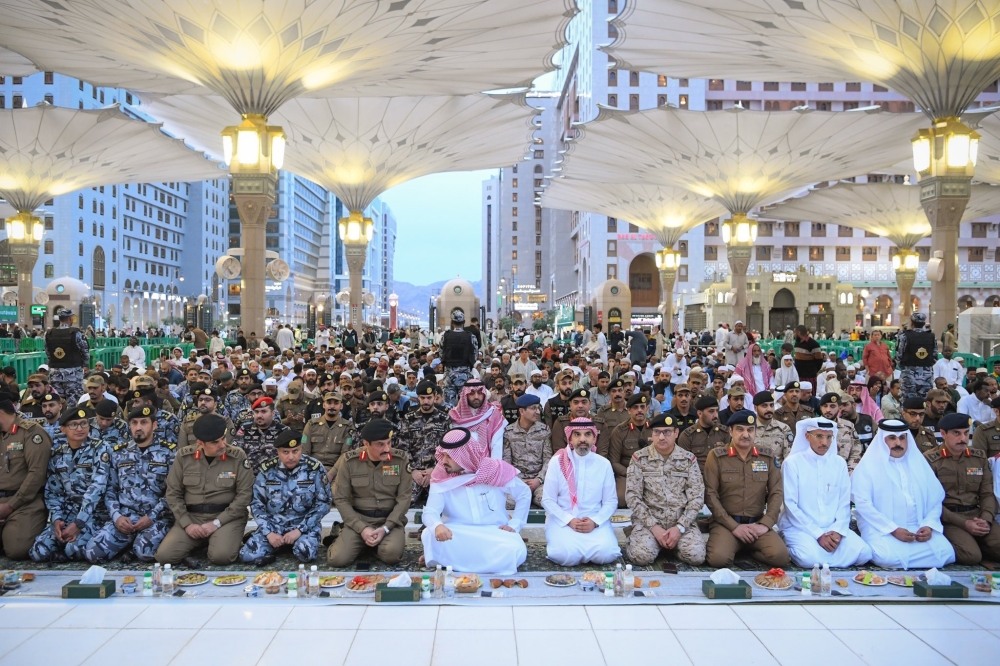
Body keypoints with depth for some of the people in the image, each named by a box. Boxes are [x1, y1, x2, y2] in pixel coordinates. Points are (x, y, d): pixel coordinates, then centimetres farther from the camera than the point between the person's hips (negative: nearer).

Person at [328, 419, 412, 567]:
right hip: (358, 519, 1)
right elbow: (341, 499, -4)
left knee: (391, 554, -30)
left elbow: (404, 497, -5)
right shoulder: (349, 460, -8)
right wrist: (361, 528, -14)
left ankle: (379, 545, 8)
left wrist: (386, 528, -15)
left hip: (390, 519, 0)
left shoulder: (401, 459, -7)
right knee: (337, 559, -20)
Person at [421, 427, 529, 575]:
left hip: (494, 533, 0)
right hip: (458, 534, 0)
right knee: (430, 535, -31)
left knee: (515, 552, -32)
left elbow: (524, 494, 5)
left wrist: (514, 524, -3)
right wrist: (438, 525, -38)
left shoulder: (495, 470, -9)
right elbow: (430, 512, -15)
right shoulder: (441, 477, -7)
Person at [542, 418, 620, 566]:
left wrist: (595, 521, -14)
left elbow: (611, 501, 3)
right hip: (562, 520, -1)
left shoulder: (604, 464, 2)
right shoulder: (557, 462, -3)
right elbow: (547, 500, -3)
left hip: (595, 521, 2)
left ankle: (581, 549, 8)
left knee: (606, 554, -26)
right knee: (566, 555, -29)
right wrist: (569, 520, -16)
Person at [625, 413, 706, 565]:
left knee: (696, 555, -24)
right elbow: (632, 496, -5)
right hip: (648, 520, -2)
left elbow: (697, 497, -1)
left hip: (681, 521, 2)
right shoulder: (639, 458, -1)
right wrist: (654, 526, -15)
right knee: (642, 556, -28)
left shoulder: (689, 459, 3)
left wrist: (680, 527, -14)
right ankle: (633, 541, 8)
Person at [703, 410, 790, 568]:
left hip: (757, 522, 3)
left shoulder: (767, 456, 8)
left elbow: (776, 493, 6)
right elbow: (710, 495, -6)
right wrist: (734, 526, -13)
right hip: (726, 523, -3)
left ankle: (748, 549, 7)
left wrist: (765, 524, -9)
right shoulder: (716, 456, -2)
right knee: (719, 558, -30)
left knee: (781, 556, -24)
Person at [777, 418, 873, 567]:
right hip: (799, 527, -4)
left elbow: (844, 503, 8)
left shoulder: (839, 463, 7)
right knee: (810, 558, -33)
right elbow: (791, 506, -10)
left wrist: (838, 530, -10)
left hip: (832, 528, 5)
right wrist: (818, 535, -16)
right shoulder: (792, 463, -7)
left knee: (863, 553, -20)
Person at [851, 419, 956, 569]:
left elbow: (935, 498, 11)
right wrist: (893, 529, -16)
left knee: (945, 553, -20)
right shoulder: (869, 465, 0)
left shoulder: (919, 462, 15)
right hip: (882, 529, -5)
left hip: (918, 528, 5)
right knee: (889, 557, -32)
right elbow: (863, 504, -9)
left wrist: (929, 525, -8)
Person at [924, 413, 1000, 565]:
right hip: (947, 518, -5)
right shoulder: (930, 460, -5)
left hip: (977, 514, 6)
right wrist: (964, 523, -15)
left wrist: (986, 520, -9)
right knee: (971, 555, -28)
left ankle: (976, 542, 10)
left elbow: (987, 494, 11)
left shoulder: (979, 457, 12)